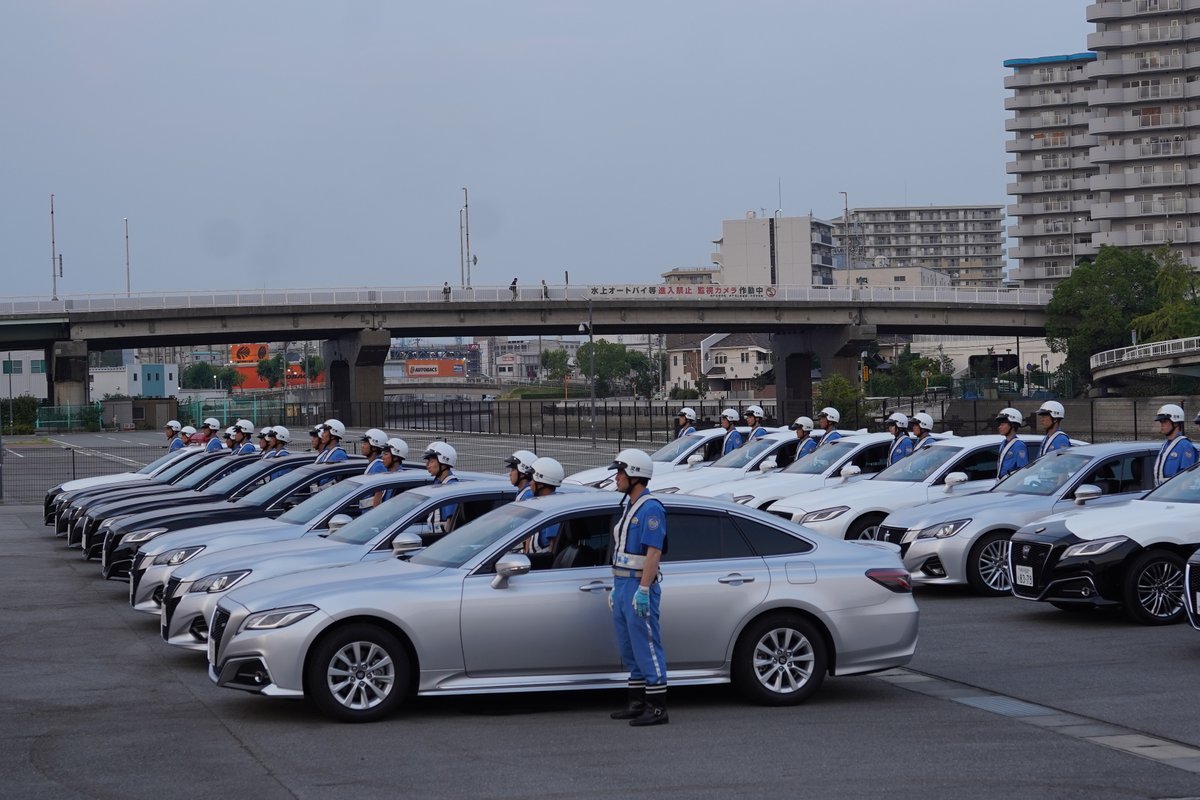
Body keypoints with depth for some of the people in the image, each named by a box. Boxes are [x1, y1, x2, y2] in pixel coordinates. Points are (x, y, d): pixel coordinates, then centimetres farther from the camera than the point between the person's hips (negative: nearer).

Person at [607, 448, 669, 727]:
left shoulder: (650, 509, -14)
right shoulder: (629, 507, 17)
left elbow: (653, 553, -20)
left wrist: (643, 590, -24)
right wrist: (616, 587, 21)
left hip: (639, 587, -10)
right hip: (623, 586, 10)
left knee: (647, 647, -9)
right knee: (629, 649, 13)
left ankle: (657, 708, -8)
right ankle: (637, 704, 19)